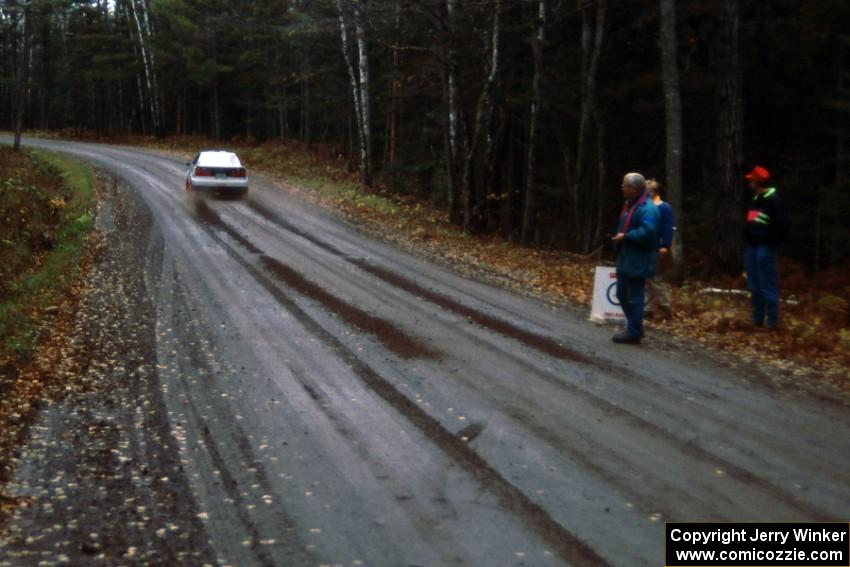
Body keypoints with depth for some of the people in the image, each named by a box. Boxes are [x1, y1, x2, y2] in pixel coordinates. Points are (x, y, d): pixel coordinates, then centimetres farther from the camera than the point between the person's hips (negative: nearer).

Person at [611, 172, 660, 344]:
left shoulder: (647, 208, -18)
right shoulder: (630, 204, 15)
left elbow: (647, 232, -30)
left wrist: (625, 236, -22)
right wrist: (620, 236, 10)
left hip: (637, 262, -11)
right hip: (625, 259, 11)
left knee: (634, 298, -3)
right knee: (622, 295, 17)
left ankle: (634, 332, 5)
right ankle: (634, 328, 28)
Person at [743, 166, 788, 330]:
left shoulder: (774, 200, -10)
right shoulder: (755, 200, 18)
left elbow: (781, 225, -16)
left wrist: (773, 243, -16)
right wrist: (747, 241, 15)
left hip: (765, 248, -9)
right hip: (751, 247, 9)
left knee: (768, 286, -6)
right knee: (754, 286, 12)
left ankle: (772, 322, -2)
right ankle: (757, 320, 18)